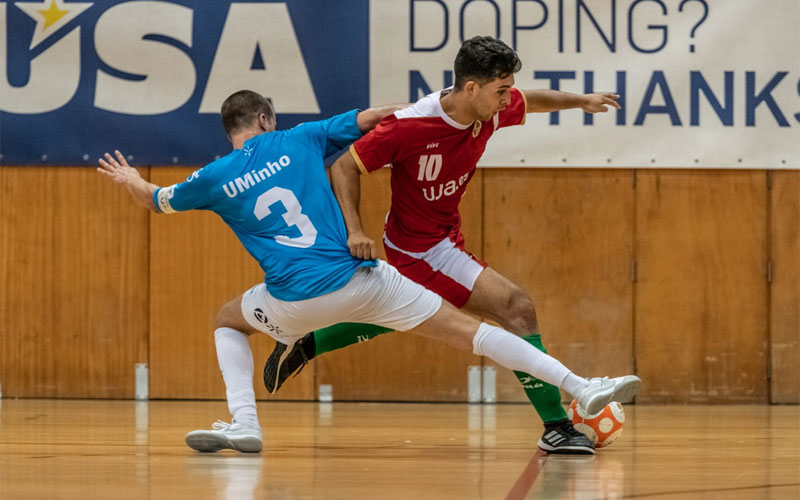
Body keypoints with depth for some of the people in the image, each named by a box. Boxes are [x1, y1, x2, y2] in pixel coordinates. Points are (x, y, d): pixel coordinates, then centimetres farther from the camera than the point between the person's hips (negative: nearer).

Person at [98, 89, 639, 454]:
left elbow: (157, 201, 26)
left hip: (298, 299, 0)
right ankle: (579, 386, -9)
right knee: (467, 328, 2)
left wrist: (130, 179, 48)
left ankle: (244, 425, 11)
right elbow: (370, 119, 12)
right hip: (361, 279, 0)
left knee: (229, 320, 30)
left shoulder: (215, 180, 9)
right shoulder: (298, 140, 10)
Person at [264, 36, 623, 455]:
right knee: (517, 308, -17)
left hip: (444, 237, 9)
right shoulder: (411, 126, -29)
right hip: (423, 247, -9)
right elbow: (344, 166, -20)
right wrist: (354, 230, -29)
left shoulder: (491, 112, -10)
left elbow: (531, 101, 15)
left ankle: (302, 348, 48)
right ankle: (556, 427, -15)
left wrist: (581, 101, 3)